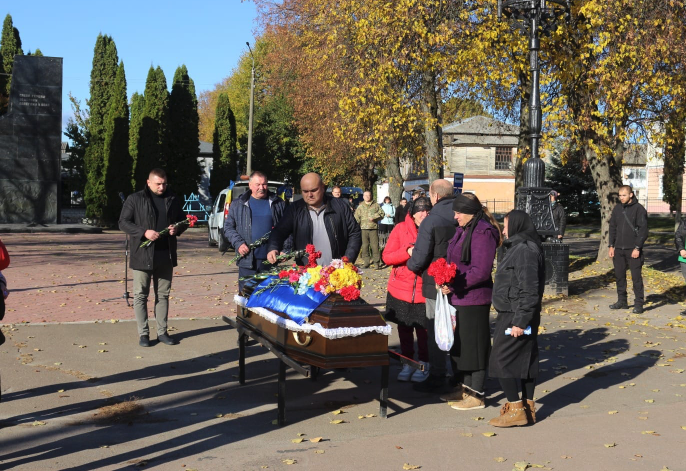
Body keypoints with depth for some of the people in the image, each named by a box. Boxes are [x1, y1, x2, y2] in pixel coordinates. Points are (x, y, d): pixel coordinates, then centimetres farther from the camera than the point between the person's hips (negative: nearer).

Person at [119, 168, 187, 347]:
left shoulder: (172, 199, 10)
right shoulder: (135, 199, -2)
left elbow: (182, 220, 19)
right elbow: (123, 222, -5)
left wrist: (177, 229, -5)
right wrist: (144, 232, -19)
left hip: (166, 255, 4)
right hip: (142, 254, -4)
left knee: (163, 294, 10)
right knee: (140, 295, 0)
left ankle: (162, 331, 19)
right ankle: (143, 334, 7)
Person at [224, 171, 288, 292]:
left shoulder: (278, 203, 8)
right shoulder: (238, 204, 8)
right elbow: (228, 227, 8)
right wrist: (238, 243, -8)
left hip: (270, 260, 1)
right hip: (247, 260, 0)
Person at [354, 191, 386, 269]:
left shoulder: (376, 205, 10)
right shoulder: (360, 206, 15)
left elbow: (381, 213, 7)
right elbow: (357, 216, 13)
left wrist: (374, 217, -8)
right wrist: (358, 224, -1)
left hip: (373, 228, -2)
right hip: (364, 228, 2)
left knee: (375, 245, -6)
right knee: (365, 245, 2)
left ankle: (377, 262, -2)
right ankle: (366, 262, 7)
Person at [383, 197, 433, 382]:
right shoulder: (401, 229, 0)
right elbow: (386, 256, -5)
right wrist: (408, 252, -19)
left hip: (424, 292, -2)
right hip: (401, 289, 2)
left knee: (423, 330, 2)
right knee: (404, 329, 12)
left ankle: (423, 365, 20)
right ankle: (408, 363, 27)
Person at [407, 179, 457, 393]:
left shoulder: (431, 221, -16)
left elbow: (420, 259, -17)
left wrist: (411, 260, 5)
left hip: (437, 284, -5)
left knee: (435, 331, 5)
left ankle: (437, 379, 11)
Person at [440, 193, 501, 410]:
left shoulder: (483, 232, -17)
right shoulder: (463, 230, 13)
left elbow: (481, 271, -23)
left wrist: (454, 286, -20)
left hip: (474, 298, -9)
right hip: (458, 297, 10)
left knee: (474, 344, 0)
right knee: (459, 342, 17)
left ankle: (477, 395, 10)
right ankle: (465, 387, 30)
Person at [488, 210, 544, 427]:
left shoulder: (524, 251, -19)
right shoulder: (520, 248, 13)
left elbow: (529, 290, -23)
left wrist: (520, 320, -23)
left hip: (514, 317, -10)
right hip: (515, 315, 10)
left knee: (502, 360, -5)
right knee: (525, 359, 13)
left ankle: (515, 409, -1)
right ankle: (528, 407, 20)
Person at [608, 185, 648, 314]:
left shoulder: (639, 209, -6)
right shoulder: (617, 208, 9)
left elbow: (643, 229, -9)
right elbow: (612, 228, 14)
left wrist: (637, 248, -14)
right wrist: (611, 246, 7)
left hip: (633, 249, -5)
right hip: (619, 249, 5)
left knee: (636, 276, -3)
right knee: (619, 275, 10)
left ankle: (638, 303, 2)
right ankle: (622, 301, 20)